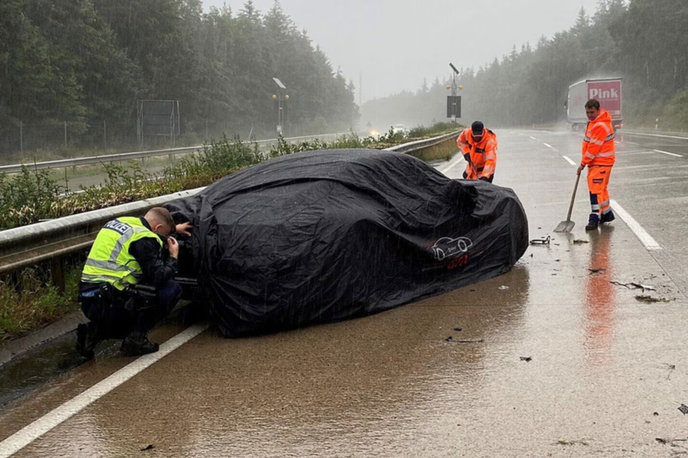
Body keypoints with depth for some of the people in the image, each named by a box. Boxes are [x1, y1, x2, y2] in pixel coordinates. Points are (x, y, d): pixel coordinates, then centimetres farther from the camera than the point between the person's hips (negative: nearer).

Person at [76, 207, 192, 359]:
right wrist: (173, 257, 4)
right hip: (110, 303, -9)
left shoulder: (121, 221, 15)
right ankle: (136, 338, -1)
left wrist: (174, 228, 46)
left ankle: (96, 330, 10)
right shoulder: (143, 238, -11)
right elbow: (159, 278, -14)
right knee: (172, 289, -1)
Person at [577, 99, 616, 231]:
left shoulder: (601, 126, -21)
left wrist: (583, 164, -15)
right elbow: (587, 141, 19)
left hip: (602, 162, -10)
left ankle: (595, 218, -13)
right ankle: (607, 213, 29)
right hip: (595, 161, 10)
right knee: (600, 188, 17)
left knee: (596, 188, -13)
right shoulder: (593, 121, 12)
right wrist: (585, 161, 12)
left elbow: (594, 147, -22)